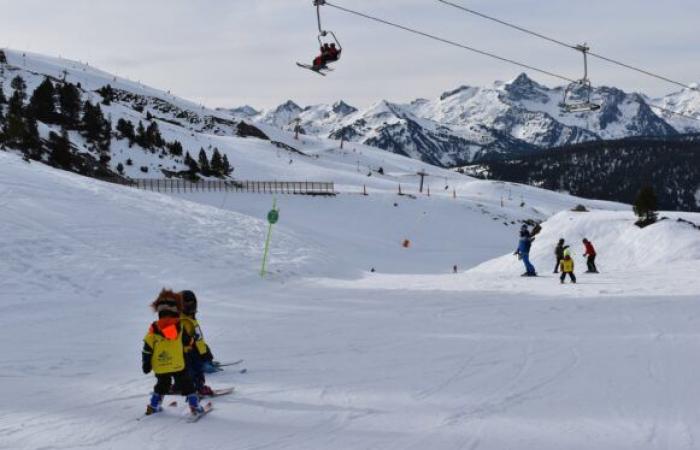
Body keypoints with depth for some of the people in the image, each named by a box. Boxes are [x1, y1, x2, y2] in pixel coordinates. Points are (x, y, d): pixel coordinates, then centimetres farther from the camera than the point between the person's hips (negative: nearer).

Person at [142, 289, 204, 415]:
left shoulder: (153, 329, -6)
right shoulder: (180, 327, -8)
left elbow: (147, 349, -5)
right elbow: (189, 342, 5)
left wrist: (146, 364, 3)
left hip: (160, 368, 2)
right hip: (178, 365, -2)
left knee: (161, 386, 23)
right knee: (186, 385, 10)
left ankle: (153, 406, 24)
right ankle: (195, 406, 6)